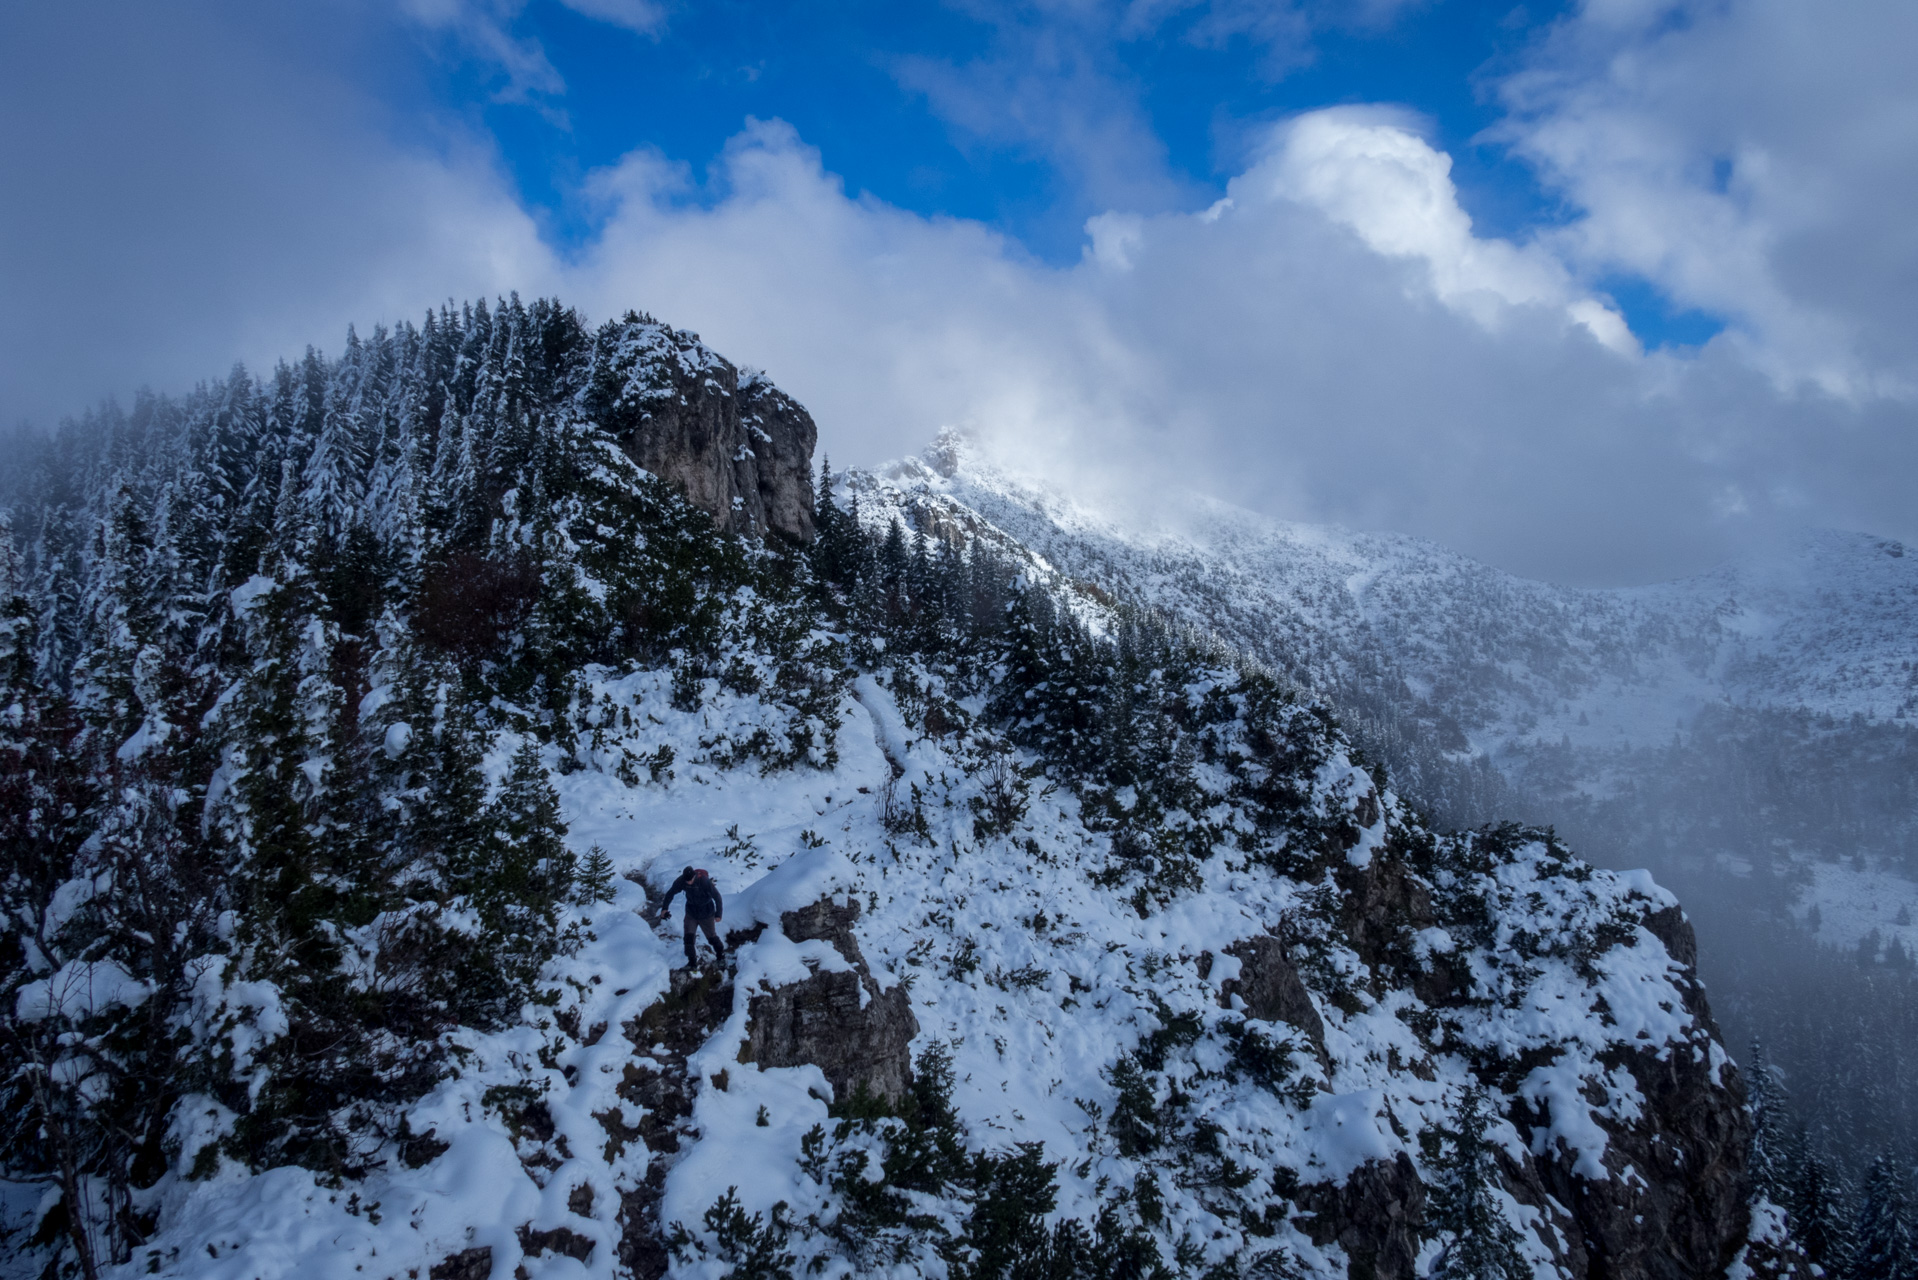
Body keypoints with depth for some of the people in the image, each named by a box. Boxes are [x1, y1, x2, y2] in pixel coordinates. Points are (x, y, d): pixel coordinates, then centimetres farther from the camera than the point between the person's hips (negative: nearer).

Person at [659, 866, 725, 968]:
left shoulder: (705, 882, -30)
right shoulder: (680, 881, -18)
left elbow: (717, 897, -20)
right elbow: (670, 893, 1)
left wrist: (719, 914, -16)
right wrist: (665, 907, 6)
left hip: (706, 914, -3)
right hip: (691, 913, 3)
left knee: (711, 936, 10)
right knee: (688, 937, -3)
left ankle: (720, 955, 35)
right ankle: (692, 961, 15)